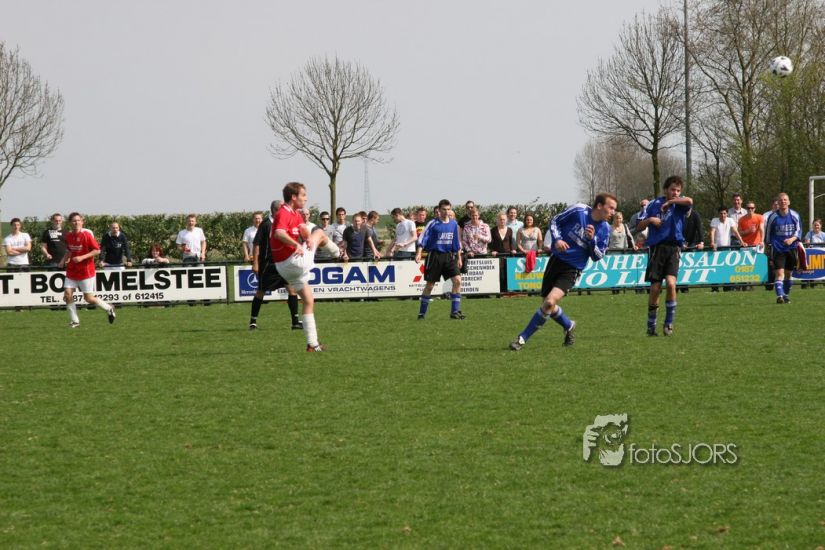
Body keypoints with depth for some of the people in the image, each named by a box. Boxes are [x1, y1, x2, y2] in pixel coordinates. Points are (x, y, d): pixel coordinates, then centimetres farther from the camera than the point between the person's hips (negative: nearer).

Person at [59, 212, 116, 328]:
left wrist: (82, 257, -22)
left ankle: (109, 309, 23)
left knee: (89, 298, -2)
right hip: (72, 270, 5)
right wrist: (64, 260, 4)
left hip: (86, 271, -5)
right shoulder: (68, 236, 4)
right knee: (67, 294, -8)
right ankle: (74, 321, 4)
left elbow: (97, 251, -14)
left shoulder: (87, 234, -13)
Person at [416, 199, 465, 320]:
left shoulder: (453, 224, 8)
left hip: (449, 256, 4)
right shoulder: (433, 224, -7)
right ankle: (421, 313, 13)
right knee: (429, 285, 1)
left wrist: (459, 258, 17)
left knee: (457, 280, -12)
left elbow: (456, 242, 17)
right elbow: (423, 239, -12)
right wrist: (419, 253, -25)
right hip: (435, 256, -4)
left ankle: (455, 312, -7)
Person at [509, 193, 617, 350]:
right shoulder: (579, 211, -9)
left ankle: (522, 339, -12)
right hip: (557, 259, 1)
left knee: (550, 302, -21)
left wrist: (592, 240, -15)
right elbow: (555, 221, 3)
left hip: (572, 270, -1)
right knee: (548, 305, 8)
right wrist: (557, 239, -14)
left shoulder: (605, 229, -2)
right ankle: (569, 326, 38)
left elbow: (597, 257, 4)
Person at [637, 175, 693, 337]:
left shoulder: (679, 203, 7)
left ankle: (669, 323, -6)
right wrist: (649, 220, -8)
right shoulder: (654, 204, 9)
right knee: (655, 288, -1)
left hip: (673, 247, -1)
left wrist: (670, 202, -10)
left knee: (671, 283, -19)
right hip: (657, 247, 1)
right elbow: (640, 227, 11)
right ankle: (651, 326, 14)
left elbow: (689, 201, -19)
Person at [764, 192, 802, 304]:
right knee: (779, 273, -16)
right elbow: (768, 233, 7)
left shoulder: (794, 215, 1)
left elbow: (799, 231, 3)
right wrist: (769, 246, 11)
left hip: (791, 248, 3)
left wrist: (792, 239, -16)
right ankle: (779, 296, -25)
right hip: (777, 249, -3)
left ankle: (786, 295, 27)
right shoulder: (773, 217, -3)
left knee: (788, 273, 12)